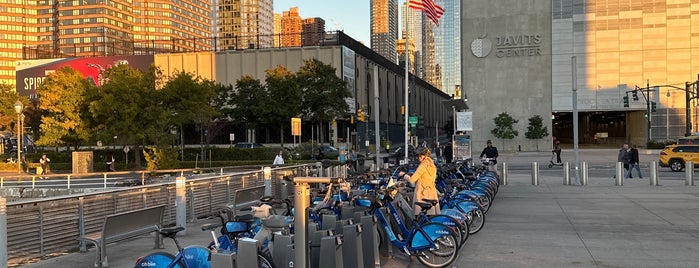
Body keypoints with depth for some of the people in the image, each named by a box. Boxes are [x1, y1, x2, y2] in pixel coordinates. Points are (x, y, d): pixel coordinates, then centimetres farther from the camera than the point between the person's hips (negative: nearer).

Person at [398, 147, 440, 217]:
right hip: (432, 195, 8)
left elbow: (412, 180, -14)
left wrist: (403, 174, 3)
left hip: (422, 195, -8)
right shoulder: (433, 166, 9)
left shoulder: (423, 166, -14)